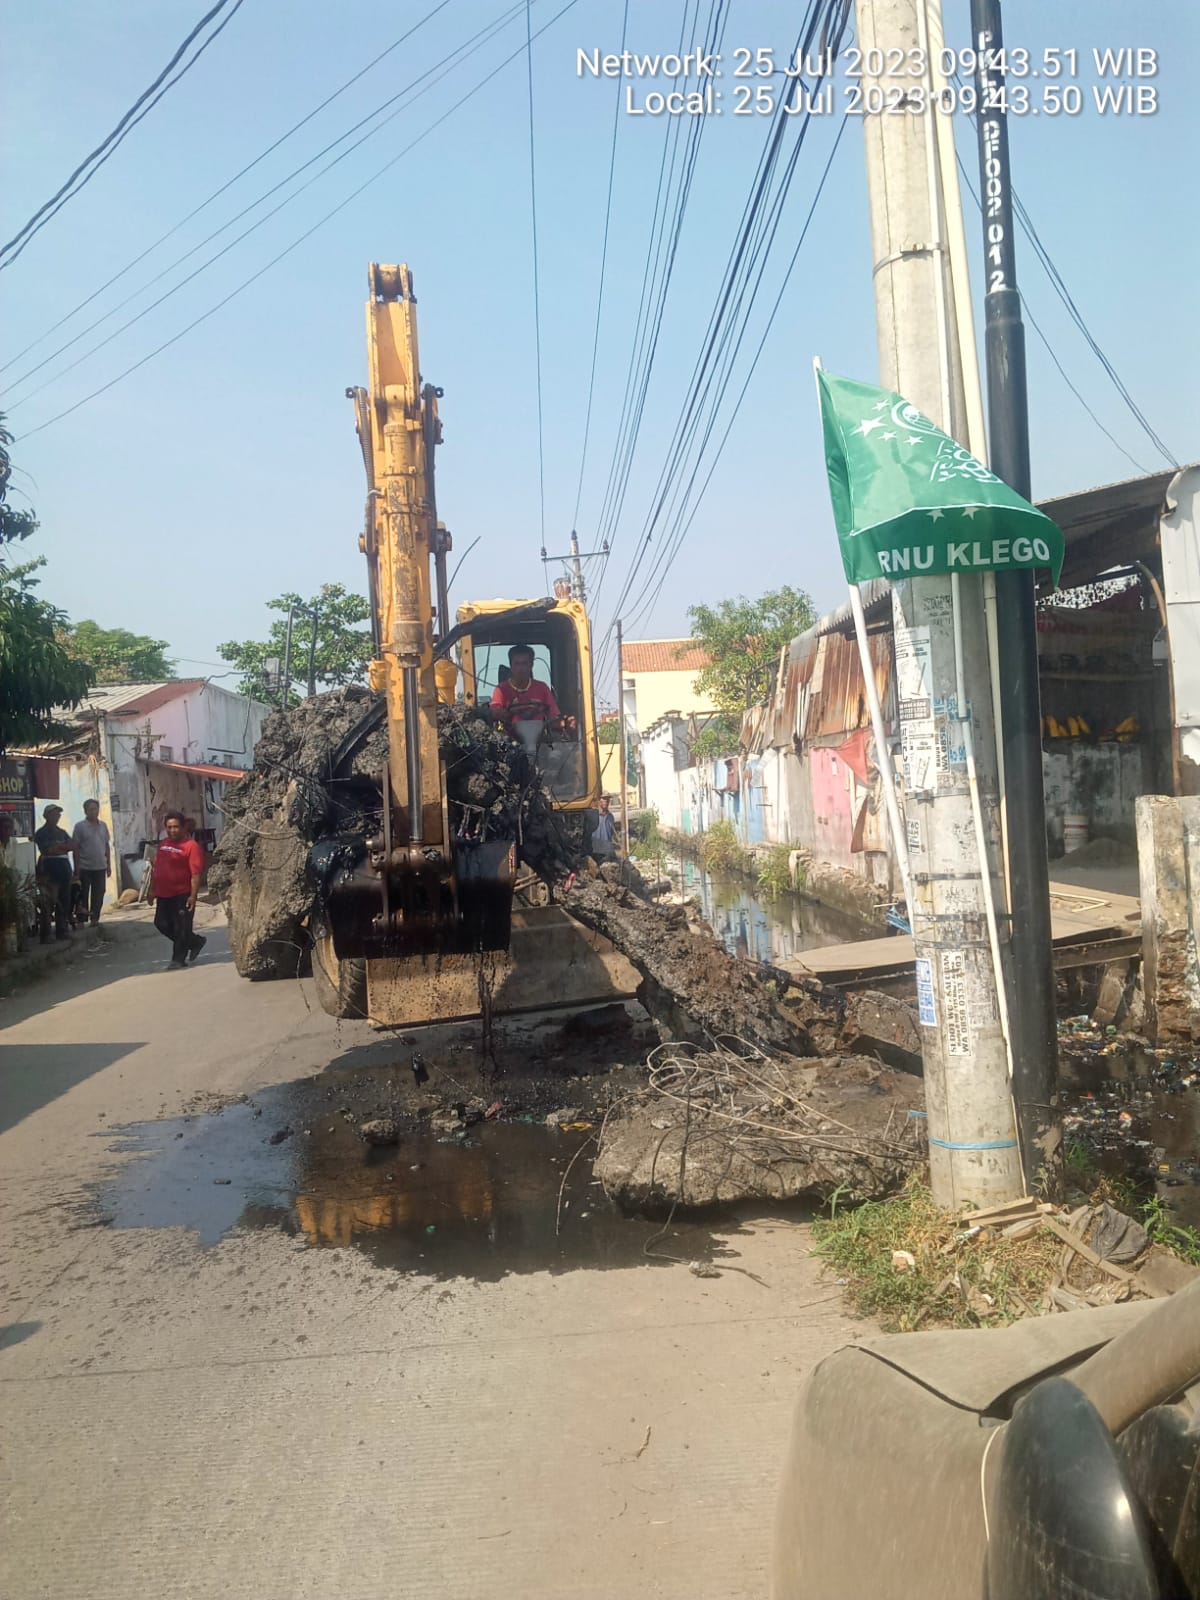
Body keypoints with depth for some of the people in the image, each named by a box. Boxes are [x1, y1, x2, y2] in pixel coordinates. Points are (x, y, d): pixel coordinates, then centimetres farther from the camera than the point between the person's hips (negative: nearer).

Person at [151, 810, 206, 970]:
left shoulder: (191, 846, -12)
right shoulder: (162, 844, 12)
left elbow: (196, 874, -17)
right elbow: (156, 868, 20)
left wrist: (193, 895, -23)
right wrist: (152, 890, 19)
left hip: (182, 895, -8)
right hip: (163, 894, 8)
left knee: (181, 928, 0)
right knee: (162, 924, 13)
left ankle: (178, 960, 13)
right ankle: (195, 941, 27)